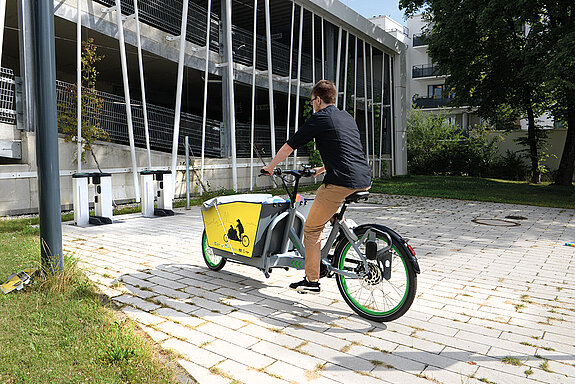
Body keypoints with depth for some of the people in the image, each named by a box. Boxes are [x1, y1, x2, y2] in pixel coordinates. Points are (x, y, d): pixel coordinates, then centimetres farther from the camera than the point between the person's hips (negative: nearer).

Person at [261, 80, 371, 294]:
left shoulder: (319, 118, 1)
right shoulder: (348, 118, 22)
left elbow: (288, 147, 6)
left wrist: (270, 167, 22)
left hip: (341, 183, -8)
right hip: (365, 182, 8)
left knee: (311, 229, 6)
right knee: (322, 193, 34)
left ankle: (312, 282, 11)